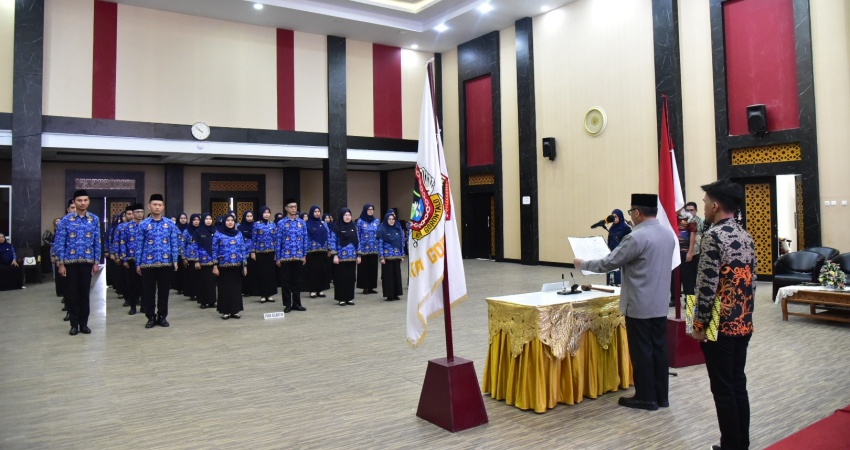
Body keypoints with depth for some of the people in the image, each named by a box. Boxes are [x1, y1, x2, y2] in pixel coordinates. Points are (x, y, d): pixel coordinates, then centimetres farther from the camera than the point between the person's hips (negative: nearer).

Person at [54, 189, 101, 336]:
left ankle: (84, 323, 16)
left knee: (84, 292, 7)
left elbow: (97, 242, 4)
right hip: (70, 262, -1)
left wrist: (96, 262, 1)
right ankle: (74, 324, 15)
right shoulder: (65, 220, -2)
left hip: (87, 262, 1)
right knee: (71, 293, 4)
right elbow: (59, 243, -3)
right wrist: (61, 263, -7)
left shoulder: (95, 220, 3)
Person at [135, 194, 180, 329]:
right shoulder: (143, 225, 2)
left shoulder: (170, 224, 3)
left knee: (164, 291, 7)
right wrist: (138, 263, 0)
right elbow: (139, 245, 2)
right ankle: (151, 317, 17)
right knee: (148, 291, 5)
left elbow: (174, 243, 3)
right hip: (148, 263, 0)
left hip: (166, 263, 1)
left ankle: (162, 316, 18)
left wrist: (175, 260, -4)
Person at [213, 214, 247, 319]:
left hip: (237, 266, 3)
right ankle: (225, 311, 12)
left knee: (236, 288, 6)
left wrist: (245, 265, 4)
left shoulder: (239, 234, 8)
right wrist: (215, 266, -8)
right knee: (225, 289, 3)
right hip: (223, 266, -3)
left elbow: (243, 250, 8)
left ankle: (235, 310, 16)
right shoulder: (218, 234, -1)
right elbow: (214, 251, -2)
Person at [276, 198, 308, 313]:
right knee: (285, 281, 4)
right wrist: (277, 257, -5)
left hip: (298, 257, 2)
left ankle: (296, 303, 17)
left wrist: (304, 255, 5)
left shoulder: (302, 223, 6)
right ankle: (287, 304, 13)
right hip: (285, 257, -2)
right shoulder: (281, 223, -2)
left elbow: (305, 240, 9)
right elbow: (278, 241, -3)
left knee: (297, 281, 8)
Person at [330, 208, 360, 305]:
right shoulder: (336, 227, -4)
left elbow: (357, 241, 11)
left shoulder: (353, 227, 9)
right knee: (341, 278, 1)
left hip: (352, 257, 4)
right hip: (341, 257, -4)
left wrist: (359, 255, 7)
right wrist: (335, 255, -12)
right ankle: (341, 298, 9)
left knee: (351, 277, 7)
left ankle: (349, 298, 16)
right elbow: (333, 241, -6)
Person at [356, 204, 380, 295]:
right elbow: (357, 235, -2)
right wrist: (358, 249, -6)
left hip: (374, 249, 3)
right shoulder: (360, 221, -2)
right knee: (364, 268, 2)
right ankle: (365, 287, 10)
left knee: (373, 268, 5)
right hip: (364, 249, -3)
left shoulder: (377, 221, 8)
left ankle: (371, 287, 13)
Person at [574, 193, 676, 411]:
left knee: (642, 351, 2)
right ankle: (660, 395, 21)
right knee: (659, 348, 13)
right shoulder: (669, 234, 7)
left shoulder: (636, 237, -20)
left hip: (639, 305, -8)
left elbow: (609, 263, -15)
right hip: (660, 304, 8)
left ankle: (646, 397, 11)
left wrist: (583, 264, -1)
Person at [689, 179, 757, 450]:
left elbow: (707, 284, -19)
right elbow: (751, 281, 13)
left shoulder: (714, 236, -16)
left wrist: (700, 324, -11)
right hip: (743, 324, 8)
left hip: (719, 325, -8)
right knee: (738, 384, 15)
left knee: (723, 388, 2)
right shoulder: (746, 237, 9)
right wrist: (745, 315, 20)